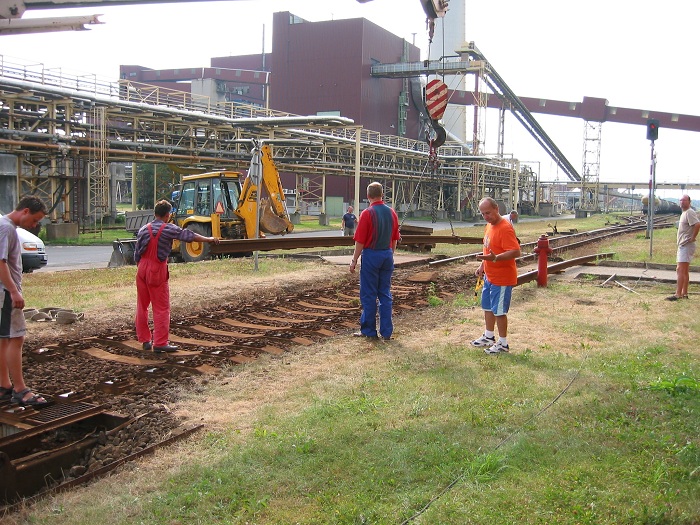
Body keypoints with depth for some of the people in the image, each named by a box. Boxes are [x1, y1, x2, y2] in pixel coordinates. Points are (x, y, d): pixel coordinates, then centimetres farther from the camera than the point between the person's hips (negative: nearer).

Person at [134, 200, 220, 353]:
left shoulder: (143, 229, 6)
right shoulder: (169, 229, -7)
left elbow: (136, 255, 8)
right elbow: (189, 236, -4)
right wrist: (209, 239, 6)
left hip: (142, 270, 5)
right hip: (157, 271, -5)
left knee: (142, 306, 14)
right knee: (161, 308, 0)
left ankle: (145, 340, 21)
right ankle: (160, 343, 0)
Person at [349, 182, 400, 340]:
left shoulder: (367, 213, -12)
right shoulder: (392, 213, 5)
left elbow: (360, 241, -12)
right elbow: (395, 239, 11)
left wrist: (354, 260, -4)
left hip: (371, 256, -5)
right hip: (387, 255, 5)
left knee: (368, 295, 4)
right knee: (385, 294, 10)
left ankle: (369, 331, 11)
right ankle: (386, 332, 11)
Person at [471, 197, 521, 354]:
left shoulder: (505, 228, -22)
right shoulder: (489, 225, 8)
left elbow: (516, 252, -30)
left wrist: (495, 258, -40)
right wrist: (482, 265, 15)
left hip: (502, 278, -10)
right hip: (489, 276, 10)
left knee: (499, 311, -1)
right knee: (487, 307, 20)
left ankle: (503, 344, 12)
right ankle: (489, 337, 36)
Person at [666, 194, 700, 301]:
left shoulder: (690, 212, -14)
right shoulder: (684, 213, 17)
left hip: (686, 246, -11)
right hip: (683, 246, 11)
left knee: (680, 270, -13)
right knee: (685, 271, 14)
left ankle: (678, 295, -14)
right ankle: (684, 293, 20)